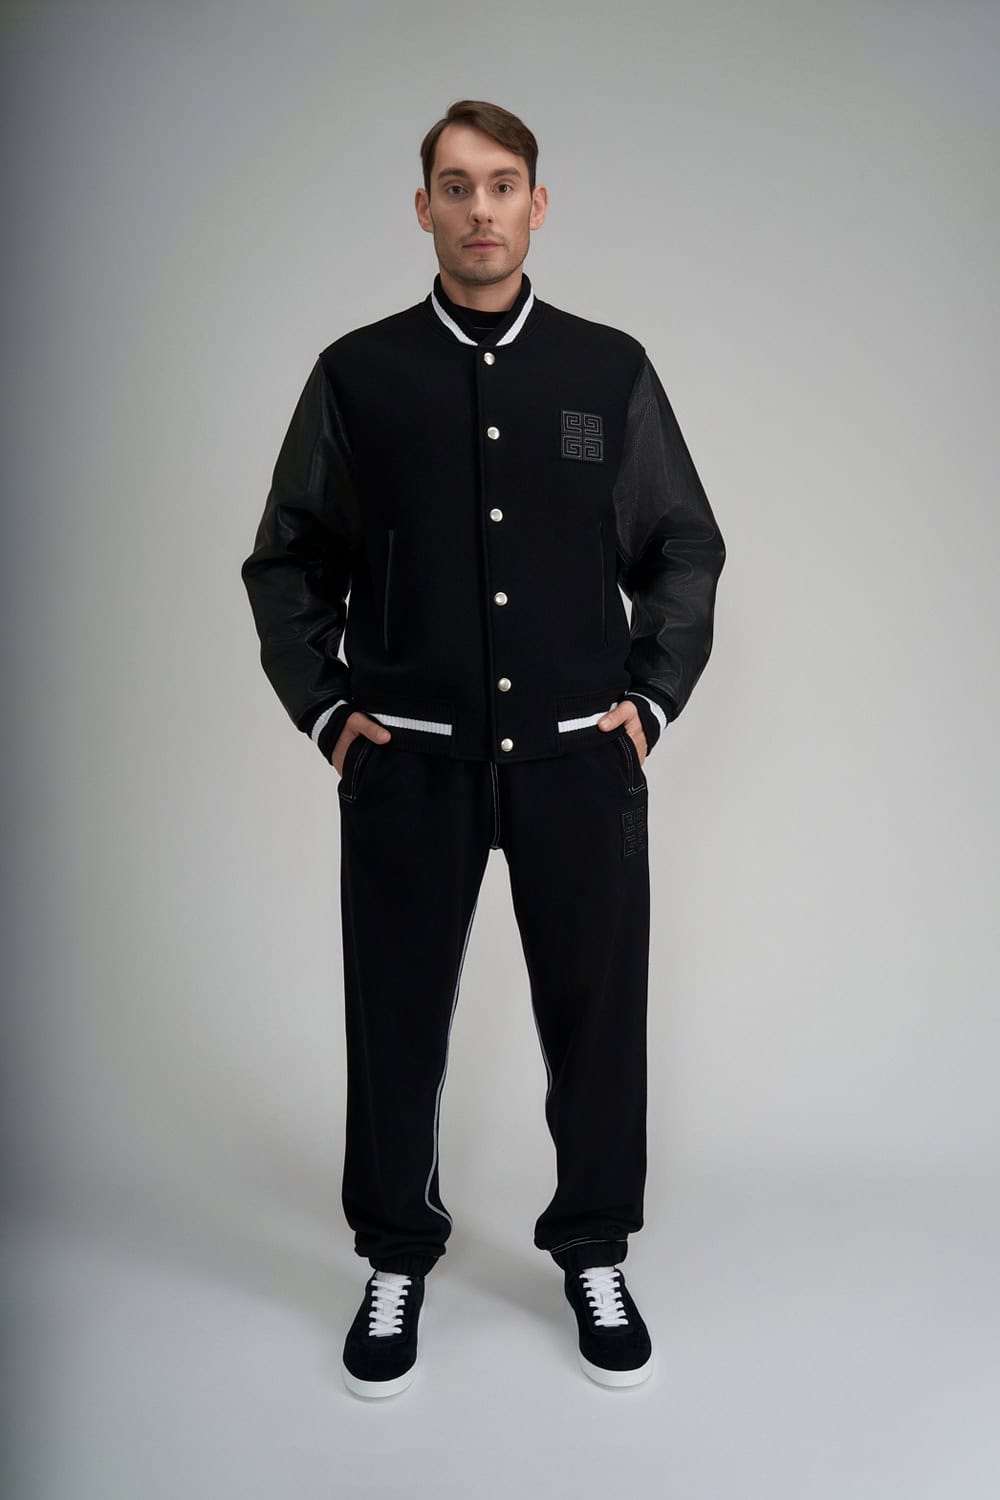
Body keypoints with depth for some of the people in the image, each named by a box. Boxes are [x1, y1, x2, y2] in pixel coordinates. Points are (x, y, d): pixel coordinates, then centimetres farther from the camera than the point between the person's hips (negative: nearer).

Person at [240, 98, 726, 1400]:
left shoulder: (611, 369, 4)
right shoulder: (359, 374, 3)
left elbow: (687, 549, 11)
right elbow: (287, 561, 9)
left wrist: (653, 697, 3)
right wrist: (324, 708, 1)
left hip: (579, 759, 1)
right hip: (406, 762, 0)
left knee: (598, 1020, 10)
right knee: (395, 1021, 10)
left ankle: (594, 1257, 33)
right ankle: (397, 1261, 32)